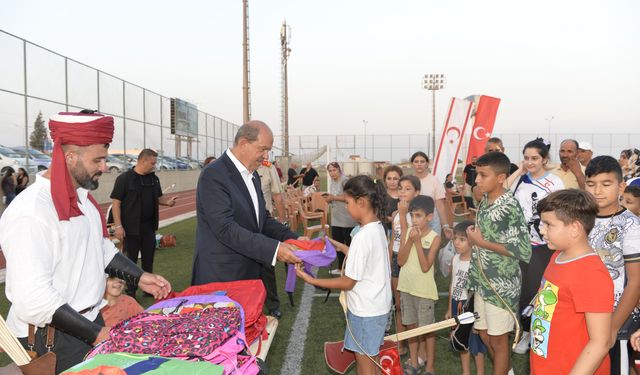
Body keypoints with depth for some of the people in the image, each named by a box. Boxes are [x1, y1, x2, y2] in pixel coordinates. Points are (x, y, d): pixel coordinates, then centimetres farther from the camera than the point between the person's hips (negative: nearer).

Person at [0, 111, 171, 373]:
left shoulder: (81, 197, 5)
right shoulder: (30, 213, -24)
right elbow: (32, 300, -28)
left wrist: (139, 277, 6)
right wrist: (95, 333, -24)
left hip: (91, 319, 8)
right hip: (53, 336, -8)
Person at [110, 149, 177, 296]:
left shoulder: (154, 178, 8)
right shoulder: (124, 178, -10)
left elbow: (158, 197, 19)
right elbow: (116, 202, -11)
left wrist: (167, 201, -5)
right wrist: (118, 226, -16)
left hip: (149, 227, 6)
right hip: (131, 228, -5)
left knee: (148, 259, 14)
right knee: (131, 260, 4)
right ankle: (130, 292, 15)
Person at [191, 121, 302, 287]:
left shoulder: (253, 175, 11)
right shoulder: (214, 175, -16)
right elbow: (226, 229, -24)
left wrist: (293, 239, -1)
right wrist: (274, 248, -26)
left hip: (250, 273, 8)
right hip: (220, 276, -8)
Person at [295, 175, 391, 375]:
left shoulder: (363, 237, -26)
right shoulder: (377, 227, 1)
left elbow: (347, 283, -20)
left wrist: (311, 280, -15)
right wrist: (341, 247, 14)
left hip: (366, 309, -9)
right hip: (375, 304, 9)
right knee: (365, 358, 21)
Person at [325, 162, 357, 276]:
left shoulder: (345, 181, -13)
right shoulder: (332, 183, 13)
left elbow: (350, 197, -25)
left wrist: (333, 197, -21)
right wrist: (329, 199, 6)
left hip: (347, 219, -8)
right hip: (335, 219, 8)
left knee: (349, 244, 0)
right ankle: (340, 267, 29)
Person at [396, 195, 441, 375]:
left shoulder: (434, 238, -12)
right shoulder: (408, 232, 1)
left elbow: (425, 267, -20)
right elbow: (400, 261, -5)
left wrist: (417, 241, -22)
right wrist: (410, 240, -17)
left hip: (424, 290, -5)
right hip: (407, 287, 5)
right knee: (411, 326, 16)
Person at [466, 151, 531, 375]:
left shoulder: (510, 207, -20)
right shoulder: (484, 202, 4)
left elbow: (524, 251, -23)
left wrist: (482, 243, -20)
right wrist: (473, 237, 1)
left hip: (501, 284, -8)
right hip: (482, 281, 8)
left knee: (498, 339, 8)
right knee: (484, 334, 20)